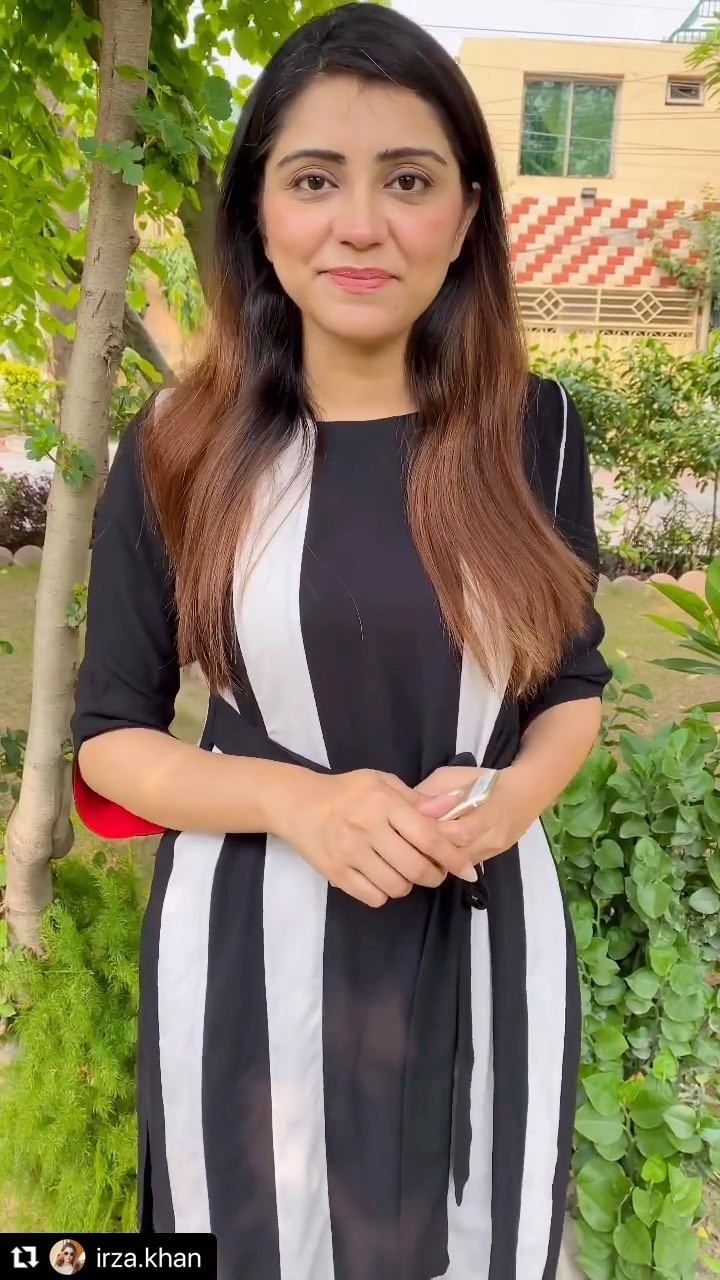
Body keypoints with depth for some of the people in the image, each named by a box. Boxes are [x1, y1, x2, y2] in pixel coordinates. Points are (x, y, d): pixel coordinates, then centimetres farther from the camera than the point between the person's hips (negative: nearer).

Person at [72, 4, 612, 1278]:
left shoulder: (534, 431, -4)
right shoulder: (177, 453, -7)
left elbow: (574, 685, 6)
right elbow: (110, 733, -3)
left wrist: (512, 798, -15)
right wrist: (293, 801, -20)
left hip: (486, 942, 2)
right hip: (250, 949, -1)